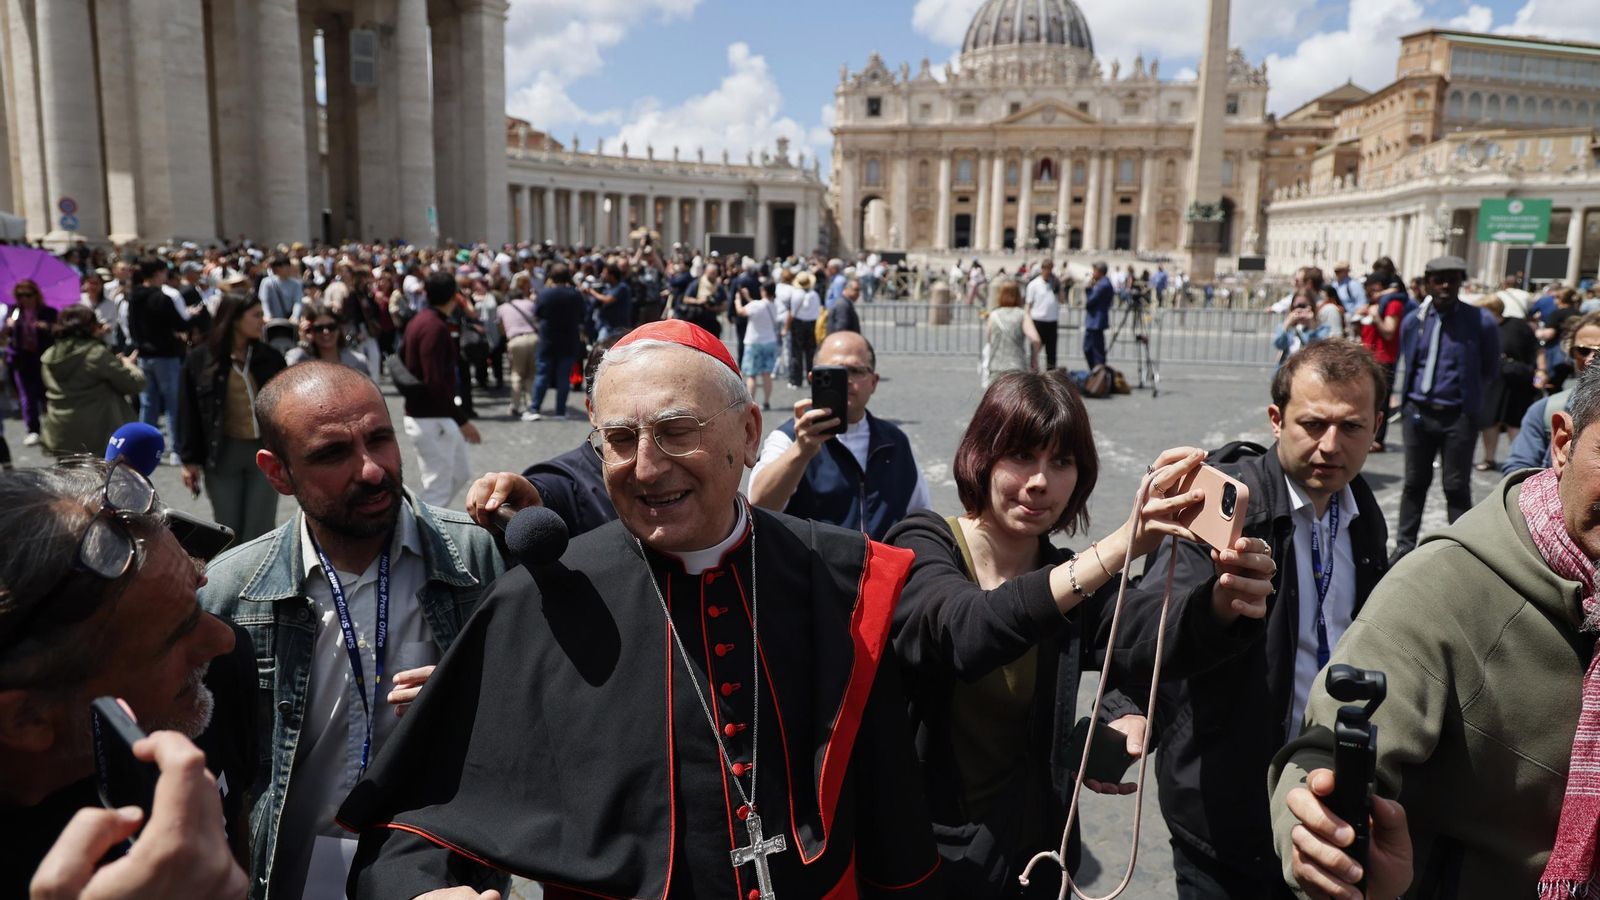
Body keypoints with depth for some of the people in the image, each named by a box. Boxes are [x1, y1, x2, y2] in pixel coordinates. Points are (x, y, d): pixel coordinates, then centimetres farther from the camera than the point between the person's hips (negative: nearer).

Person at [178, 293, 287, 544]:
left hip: (265, 452, 1)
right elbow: (190, 412, 2)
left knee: (260, 534, 3)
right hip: (221, 454, 0)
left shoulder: (271, 358, 2)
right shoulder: (200, 359, -1)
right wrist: (190, 459, -1)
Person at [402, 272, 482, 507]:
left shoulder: (421, 321, 11)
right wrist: (462, 420, -22)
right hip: (431, 420, -10)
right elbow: (435, 382, -26)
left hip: (440, 417, 10)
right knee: (438, 489, -4)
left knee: (461, 474, 19)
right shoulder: (435, 327, -19)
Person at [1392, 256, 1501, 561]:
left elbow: (1489, 368, 4)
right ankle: (1404, 545, 23)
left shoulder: (1480, 322, -8)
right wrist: (1414, 392, 9)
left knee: (1457, 488, 4)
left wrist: (1466, 389, 6)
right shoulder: (1413, 321, 3)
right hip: (1419, 412, 3)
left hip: (1458, 416, -3)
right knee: (1414, 483, 13)